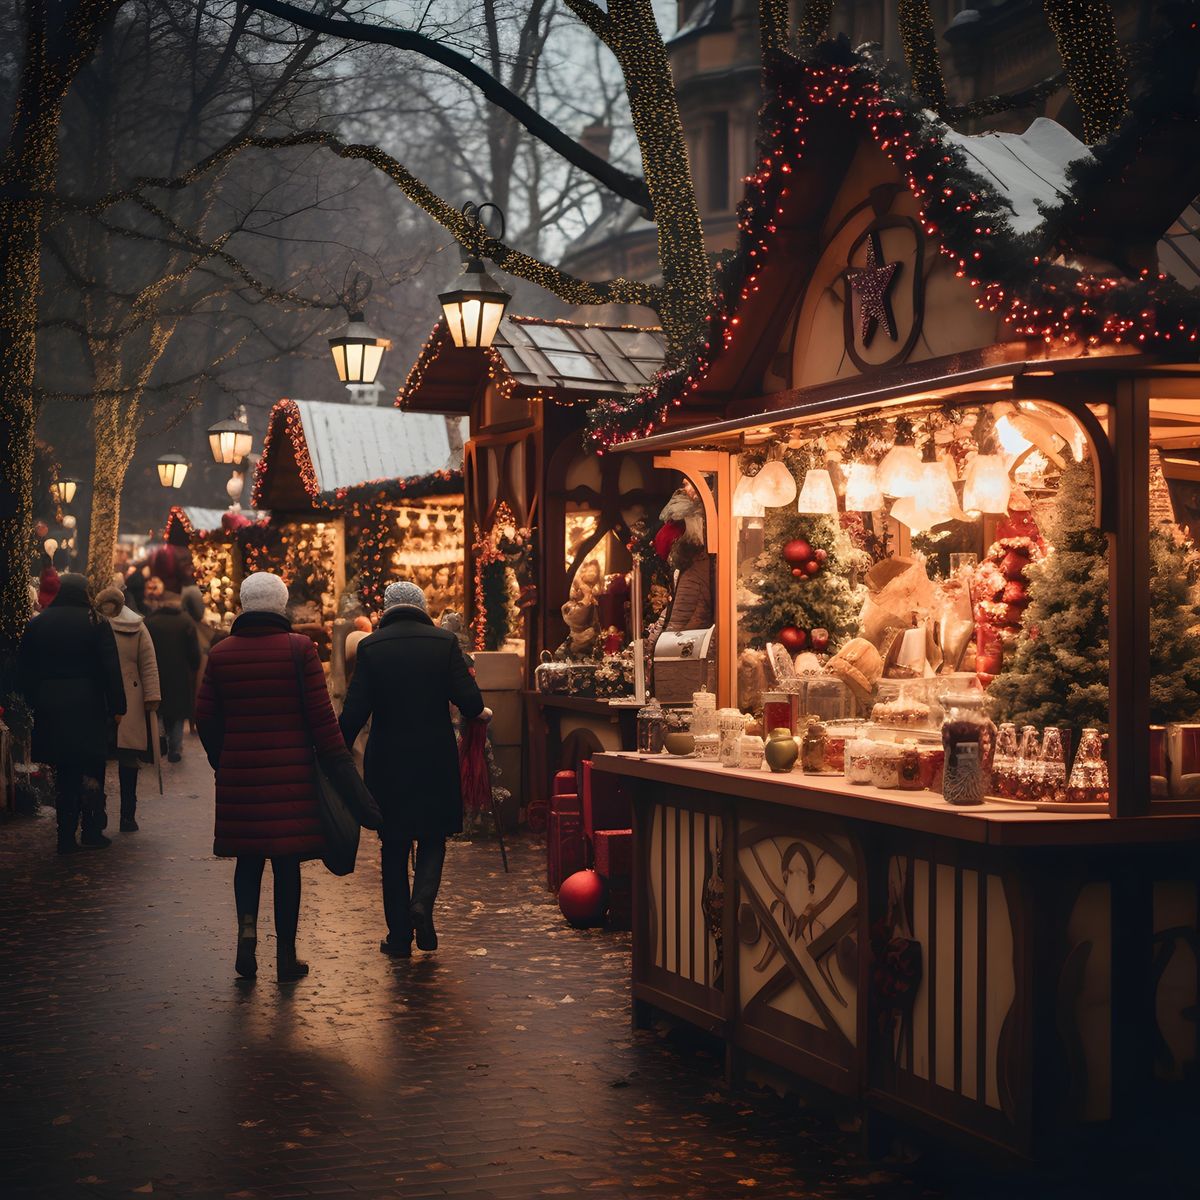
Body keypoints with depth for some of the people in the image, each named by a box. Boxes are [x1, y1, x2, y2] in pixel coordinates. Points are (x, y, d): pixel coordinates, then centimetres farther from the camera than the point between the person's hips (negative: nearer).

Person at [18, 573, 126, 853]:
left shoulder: (36, 624, 6)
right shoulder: (96, 623, -4)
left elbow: (24, 671, 10)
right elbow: (110, 669, -7)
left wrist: (34, 702, 17)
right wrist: (116, 706, -3)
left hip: (50, 710, 3)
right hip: (88, 707, -3)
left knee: (65, 772, 7)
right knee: (92, 769, 7)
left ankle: (67, 836, 5)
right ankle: (92, 829, 5)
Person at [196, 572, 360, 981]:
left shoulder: (220, 654, 3)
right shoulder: (299, 649, -6)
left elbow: (206, 719, 7)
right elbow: (321, 715, -8)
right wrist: (336, 764, -1)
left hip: (238, 773, 2)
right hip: (291, 775, -2)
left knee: (248, 857, 16)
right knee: (286, 861, 5)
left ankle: (247, 925, -7)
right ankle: (286, 954, 11)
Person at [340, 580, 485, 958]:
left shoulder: (370, 647, -4)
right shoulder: (444, 642, -4)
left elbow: (354, 711, -8)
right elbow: (470, 703, -8)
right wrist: (479, 712, 15)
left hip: (387, 761, 0)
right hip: (436, 759, 0)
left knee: (394, 848, 11)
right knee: (433, 838, 16)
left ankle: (399, 935, 12)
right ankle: (422, 901, -10)